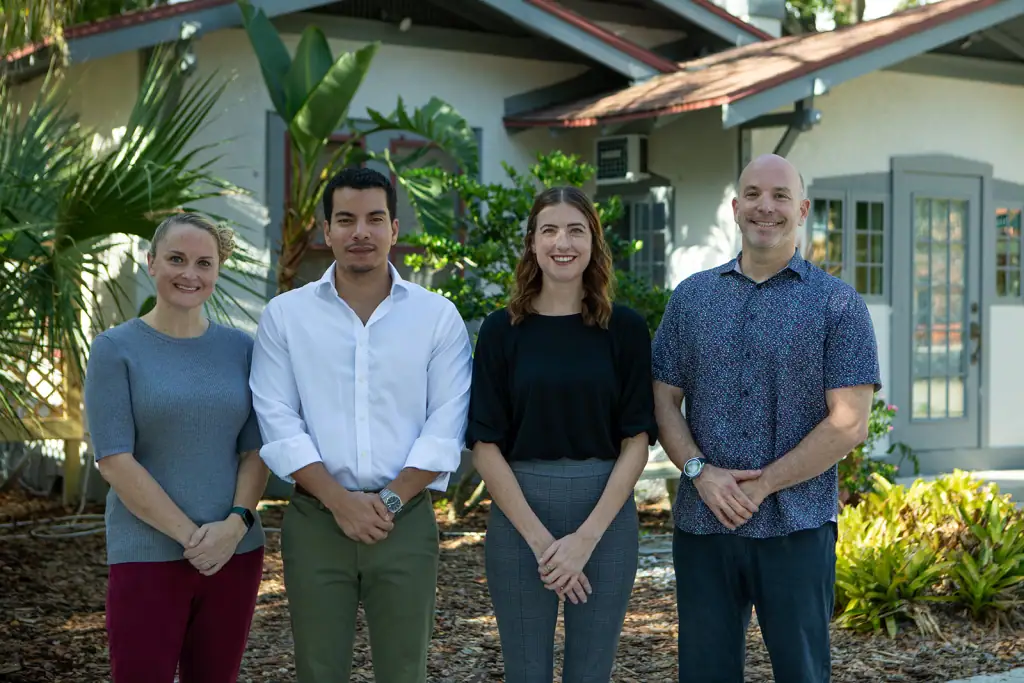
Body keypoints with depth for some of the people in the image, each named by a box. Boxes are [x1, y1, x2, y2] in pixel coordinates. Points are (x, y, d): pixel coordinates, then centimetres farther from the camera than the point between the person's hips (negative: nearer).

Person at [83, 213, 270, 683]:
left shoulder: (239, 349, 6)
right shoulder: (116, 349, -3)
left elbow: (255, 451, 5)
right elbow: (114, 460, -9)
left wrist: (235, 524, -12)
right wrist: (190, 536, -14)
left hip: (235, 553, 3)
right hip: (147, 555, -3)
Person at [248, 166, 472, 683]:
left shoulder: (439, 317, 4)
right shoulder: (284, 315, 4)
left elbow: (446, 426, -1)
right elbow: (277, 422, -3)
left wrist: (392, 499, -11)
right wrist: (339, 500, -12)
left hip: (405, 520, 0)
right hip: (315, 519, 0)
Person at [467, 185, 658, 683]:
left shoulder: (625, 328, 1)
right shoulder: (502, 330, 0)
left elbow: (636, 441, -1)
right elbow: (485, 444, -2)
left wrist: (587, 536, -11)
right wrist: (540, 539, -12)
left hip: (606, 517, 0)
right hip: (519, 516, 0)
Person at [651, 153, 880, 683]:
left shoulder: (838, 304, -1)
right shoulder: (691, 297, 10)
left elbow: (849, 423, -8)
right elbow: (664, 401, 8)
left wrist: (761, 486, -12)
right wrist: (700, 471, -9)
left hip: (797, 526, -3)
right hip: (701, 523, 3)